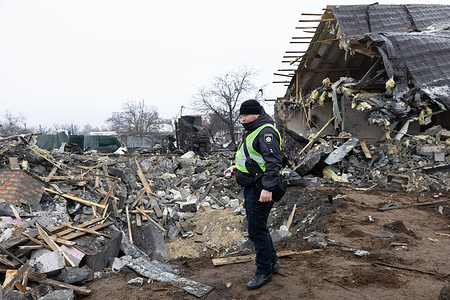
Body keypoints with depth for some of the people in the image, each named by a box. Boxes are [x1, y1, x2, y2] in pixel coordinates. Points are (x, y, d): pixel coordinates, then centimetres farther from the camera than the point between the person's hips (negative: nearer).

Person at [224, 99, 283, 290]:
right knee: (257, 226, 19)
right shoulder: (252, 131, 17)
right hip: (250, 187, 11)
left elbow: (274, 161, -27)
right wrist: (236, 168, 15)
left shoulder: (266, 132, -17)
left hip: (260, 190, -11)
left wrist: (268, 188, -32)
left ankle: (264, 272, 11)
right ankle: (272, 262, 35)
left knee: (257, 230, -4)